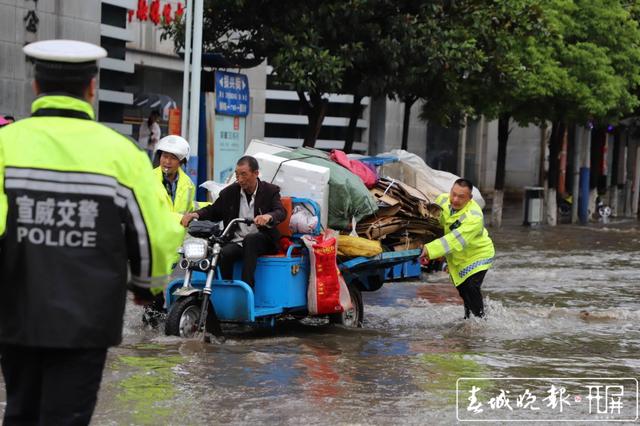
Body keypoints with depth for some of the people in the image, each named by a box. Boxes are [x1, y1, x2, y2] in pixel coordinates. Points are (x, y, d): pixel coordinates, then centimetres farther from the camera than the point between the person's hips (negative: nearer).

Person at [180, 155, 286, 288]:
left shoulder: (270, 191, 1)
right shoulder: (229, 192, 9)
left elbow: (281, 212, -14)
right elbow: (213, 210, 17)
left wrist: (268, 216, -40)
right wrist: (196, 214, -7)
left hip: (262, 242, -2)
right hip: (236, 242, 2)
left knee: (250, 239, -37)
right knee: (223, 254, -31)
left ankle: (246, 287, -37)